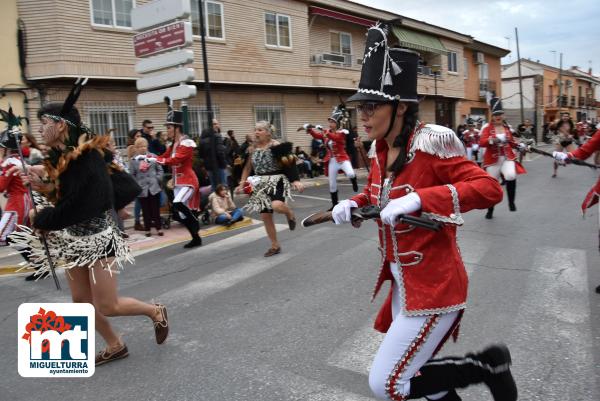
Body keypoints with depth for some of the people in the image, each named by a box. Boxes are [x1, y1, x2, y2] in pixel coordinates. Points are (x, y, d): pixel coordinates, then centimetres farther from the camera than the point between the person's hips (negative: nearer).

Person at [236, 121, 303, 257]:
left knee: (276, 206, -34)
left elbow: (289, 163, -11)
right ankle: (275, 246, 22)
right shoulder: (252, 148, 6)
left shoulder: (275, 146, -11)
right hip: (261, 184, 6)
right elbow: (247, 168, 15)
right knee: (265, 216, 5)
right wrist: (242, 184, 8)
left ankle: (290, 214, 5)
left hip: (277, 180, -6)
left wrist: (296, 181, -22)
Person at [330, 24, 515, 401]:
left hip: (435, 287, -8)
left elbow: (491, 188, -24)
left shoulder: (430, 144, -18)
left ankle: (488, 365, 11)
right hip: (403, 283, 8)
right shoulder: (381, 150, 4)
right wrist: (352, 204, -2)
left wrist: (418, 198, -34)